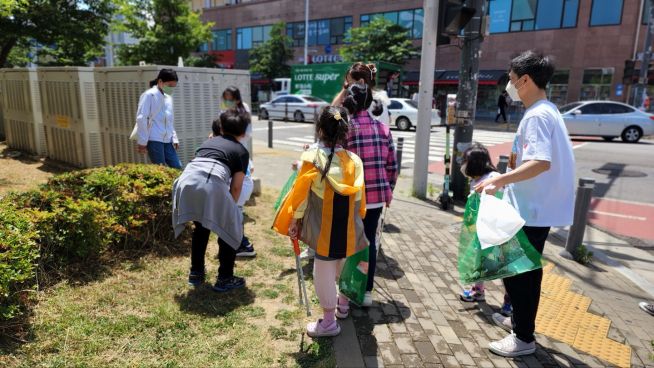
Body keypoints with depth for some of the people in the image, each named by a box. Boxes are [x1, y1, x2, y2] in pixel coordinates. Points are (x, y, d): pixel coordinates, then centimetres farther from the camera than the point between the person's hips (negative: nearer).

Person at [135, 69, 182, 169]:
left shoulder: (168, 98, 17)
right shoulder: (149, 95, -6)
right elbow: (141, 119, -9)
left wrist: (174, 138, 11)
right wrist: (142, 141, -11)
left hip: (167, 140, 7)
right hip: (154, 140, -7)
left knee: (177, 167, 1)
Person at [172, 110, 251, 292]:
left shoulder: (209, 141, 32)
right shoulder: (241, 151, 19)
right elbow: (235, 187, 15)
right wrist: (230, 208, 32)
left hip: (187, 181, 5)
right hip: (212, 184, -5)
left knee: (201, 227, 28)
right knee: (231, 229, 15)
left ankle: (196, 273, 36)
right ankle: (225, 279, 19)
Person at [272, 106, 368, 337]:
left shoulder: (312, 158, -14)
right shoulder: (355, 161, -3)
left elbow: (301, 194, -9)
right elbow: (359, 198, 4)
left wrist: (294, 222, 3)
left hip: (323, 228, -5)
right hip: (348, 229, 5)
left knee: (324, 273, 10)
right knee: (343, 267, 26)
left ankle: (329, 322, 23)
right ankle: (342, 304, 47)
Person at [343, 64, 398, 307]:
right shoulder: (382, 128, -1)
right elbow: (392, 165, 3)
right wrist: (388, 190, 16)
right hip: (376, 196, 3)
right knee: (370, 241, 14)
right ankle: (367, 292, 25)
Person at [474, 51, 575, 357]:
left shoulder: (536, 115, -19)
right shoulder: (547, 110, 13)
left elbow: (541, 162, -32)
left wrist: (499, 180, -34)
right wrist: (507, 179, 21)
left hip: (533, 209, -10)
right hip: (540, 206, 10)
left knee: (515, 270, 1)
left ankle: (524, 338, 14)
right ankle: (521, 319, 36)